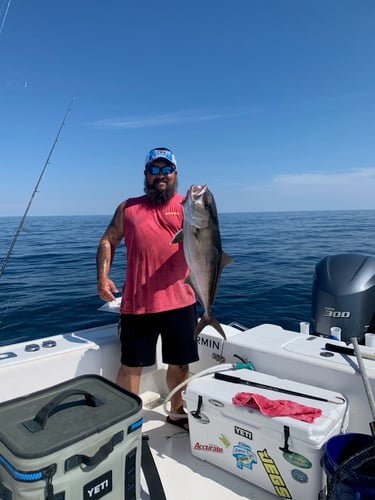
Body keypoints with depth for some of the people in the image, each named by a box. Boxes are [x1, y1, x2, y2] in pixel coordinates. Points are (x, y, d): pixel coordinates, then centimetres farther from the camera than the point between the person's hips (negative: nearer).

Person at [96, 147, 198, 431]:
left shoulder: (187, 205, 4)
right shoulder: (128, 208, 8)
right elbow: (108, 241, 12)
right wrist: (103, 277, -1)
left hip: (180, 301, 1)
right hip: (137, 303, 0)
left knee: (180, 364, 15)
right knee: (131, 365, 9)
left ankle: (177, 411, 38)